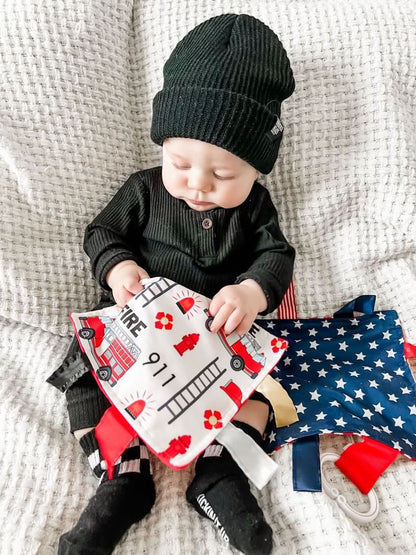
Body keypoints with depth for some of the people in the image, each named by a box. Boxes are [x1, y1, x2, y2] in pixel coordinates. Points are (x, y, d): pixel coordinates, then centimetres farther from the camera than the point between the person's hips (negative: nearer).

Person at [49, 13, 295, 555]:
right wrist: (116, 266, -19)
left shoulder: (254, 205, 0)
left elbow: (277, 256, -4)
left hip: (221, 328, 0)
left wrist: (253, 292, -28)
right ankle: (125, 478, -15)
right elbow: (102, 232, 5)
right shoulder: (144, 190, 0)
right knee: (85, 368, -18)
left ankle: (217, 470, -12)